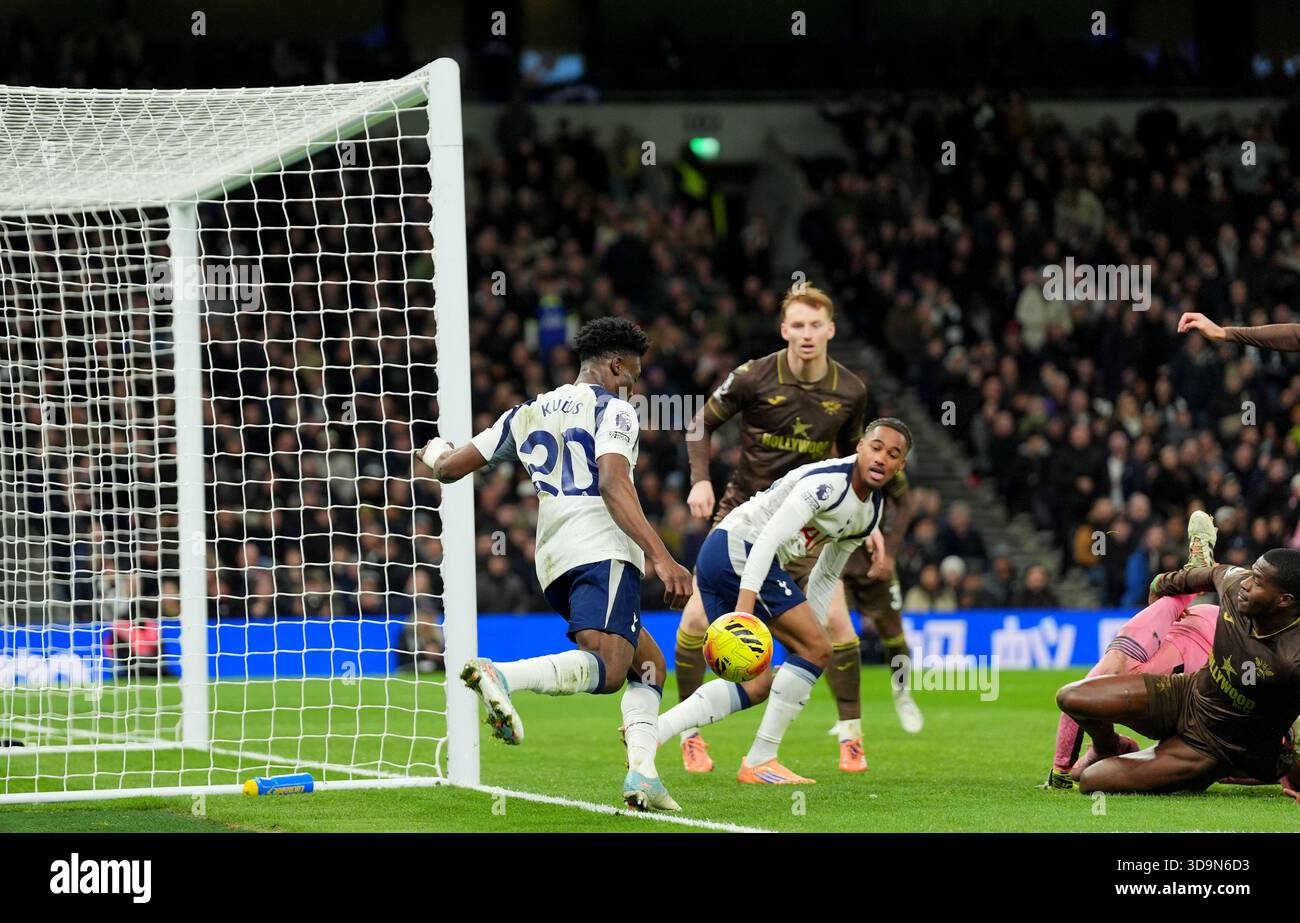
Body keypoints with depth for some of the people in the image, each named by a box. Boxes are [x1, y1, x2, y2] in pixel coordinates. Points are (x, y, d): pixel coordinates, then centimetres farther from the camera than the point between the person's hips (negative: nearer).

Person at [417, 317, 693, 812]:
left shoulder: (529, 414, 23)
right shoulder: (613, 409, 3)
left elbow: (450, 468, 24)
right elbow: (613, 485, -15)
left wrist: (435, 453, 49)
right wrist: (662, 558, -21)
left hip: (555, 563, 8)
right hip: (603, 550, -8)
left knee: (649, 665, 18)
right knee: (605, 668, -25)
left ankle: (642, 773, -3)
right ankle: (500, 675, -47)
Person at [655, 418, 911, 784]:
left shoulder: (870, 515, 16)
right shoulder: (829, 483, -16)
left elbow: (826, 576, 26)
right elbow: (769, 537, -25)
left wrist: (808, 632, 23)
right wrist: (745, 603, -32)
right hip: (738, 547, -10)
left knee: (756, 685, 11)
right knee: (817, 650, -9)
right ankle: (760, 762, -5)